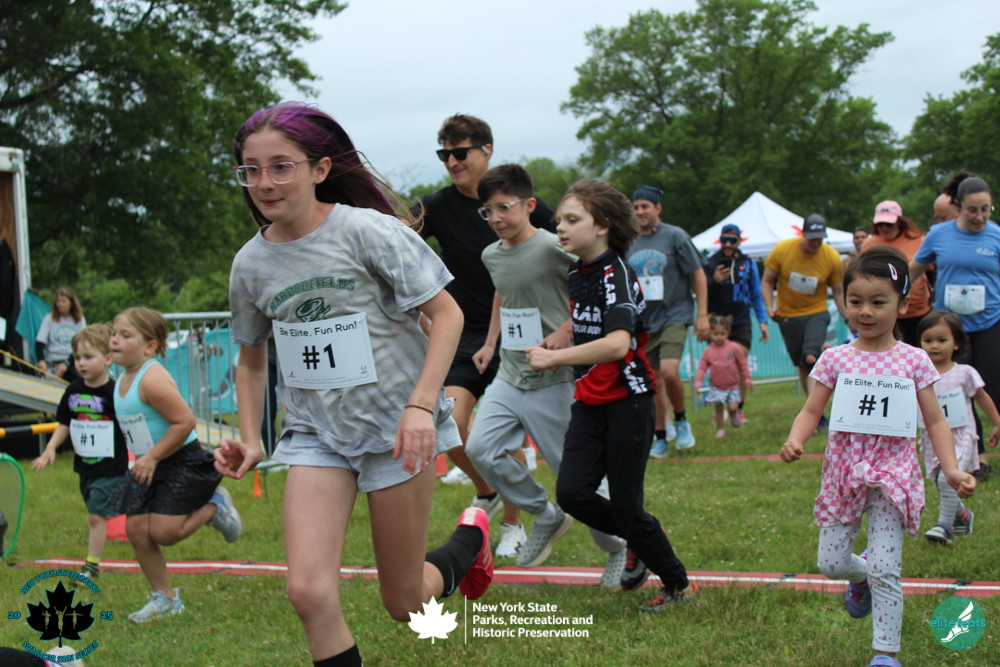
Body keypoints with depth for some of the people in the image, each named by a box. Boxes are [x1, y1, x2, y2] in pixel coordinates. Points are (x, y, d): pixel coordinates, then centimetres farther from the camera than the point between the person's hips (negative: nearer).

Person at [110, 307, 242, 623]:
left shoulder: (152, 379, -23)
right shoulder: (123, 380, 7)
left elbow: (184, 422, -26)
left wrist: (153, 457, -20)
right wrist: (141, 458, 12)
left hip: (183, 463, -9)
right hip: (149, 468, 9)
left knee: (163, 532, -11)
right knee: (136, 529, 2)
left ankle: (214, 508, 17)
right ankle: (165, 599, 15)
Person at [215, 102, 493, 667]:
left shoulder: (368, 232, -14)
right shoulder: (250, 264, 1)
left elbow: (447, 313, -11)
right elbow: (252, 358, 18)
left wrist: (420, 405, -22)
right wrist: (250, 440, 6)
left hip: (396, 427, -3)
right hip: (316, 432, 4)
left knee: (405, 603, 6)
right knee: (309, 590, -18)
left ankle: (472, 538, 38)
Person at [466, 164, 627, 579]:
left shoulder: (552, 248, -15)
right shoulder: (492, 256, 8)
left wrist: (567, 331, -19)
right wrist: (490, 343, 20)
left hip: (552, 380, -7)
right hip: (508, 377, 7)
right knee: (480, 449, -9)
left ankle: (619, 547, 21)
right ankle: (547, 517, 10)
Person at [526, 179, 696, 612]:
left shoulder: (617, 275, -18)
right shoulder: (576, 275, 8)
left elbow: (617, 344, -34)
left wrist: (554, 358, -32)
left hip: (627, 401, -7)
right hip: (590, 401, 7)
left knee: (625, 505, -4)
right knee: (571, 493, -8)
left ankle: (679, 584, 16)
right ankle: (639, 542, 18)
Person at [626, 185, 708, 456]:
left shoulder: (675, 236, -5)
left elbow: (698, 275, -3)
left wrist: (702, 315, -8)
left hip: (674, 316, -5)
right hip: (643, 322, 5)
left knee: (669, 371, -22)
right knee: (653, 382, 7)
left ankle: (681, 420, 1)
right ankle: (660, 437, 19)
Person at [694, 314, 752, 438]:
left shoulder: (733, 348, -9)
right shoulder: (708, 351, -6)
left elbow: (743, 363, 0)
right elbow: (702, 367, -1)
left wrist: (747, 379, 1)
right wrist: (698, 381, -12)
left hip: (733, 385, -1)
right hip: (716, 386, 1)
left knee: (733, 406, -13)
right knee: (719, 408, 4)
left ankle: (734, 415, 22)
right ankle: (720, 430, 19)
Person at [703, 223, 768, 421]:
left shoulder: (748, 263, 9)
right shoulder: (710, 264, 3)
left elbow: (756, 294, 16)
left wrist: (762, 321, 10)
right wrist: (714, 282, -20)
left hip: (741, 323, 1)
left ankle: (738, 410, 4)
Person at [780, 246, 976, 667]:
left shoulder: (913, 361, -2)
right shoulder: (836, 359, 0)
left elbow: (935, 422, 1)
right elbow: (811, 411, 1)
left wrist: (951, 469, -11)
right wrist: (794, 441, -20)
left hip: (892, 471, -2)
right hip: (844, 470, 2)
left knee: (884, 569, -7)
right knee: (830, 563, 5)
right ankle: (861, 578, 41)